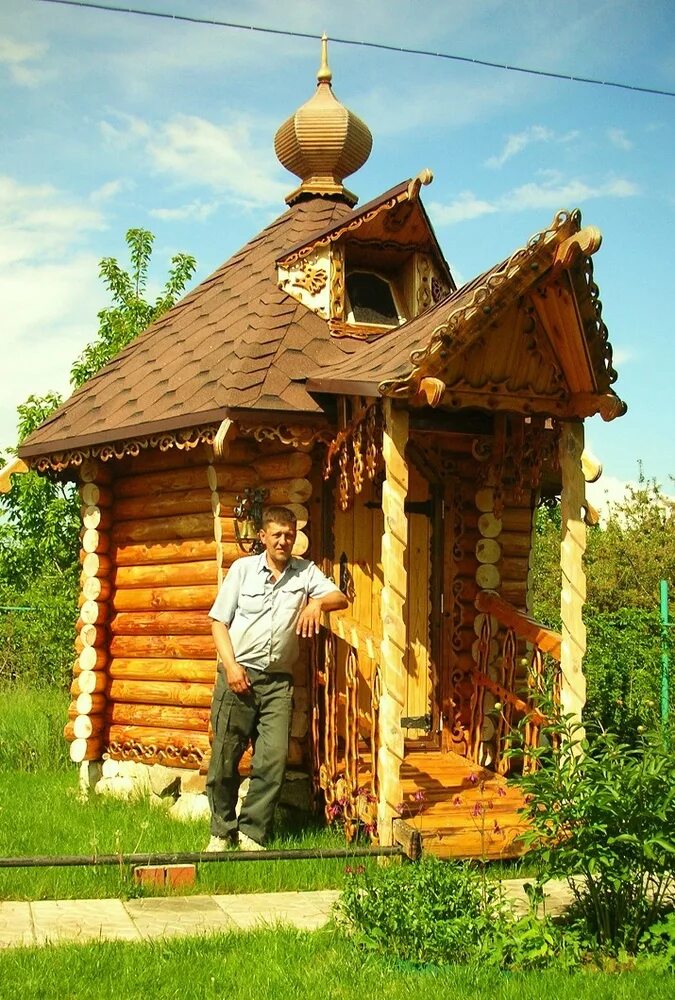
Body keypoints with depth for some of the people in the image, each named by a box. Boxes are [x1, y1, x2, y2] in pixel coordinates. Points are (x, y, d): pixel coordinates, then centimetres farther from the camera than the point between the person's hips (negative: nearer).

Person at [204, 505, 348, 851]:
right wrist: (231, 665, -8)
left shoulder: (306, 572, 9)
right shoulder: (243, 569, 5)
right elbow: (219, 620, 4)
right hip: (238, 674, -1)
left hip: (278, 680, 1)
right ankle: (222, 831, 15)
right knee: (225, 757, 1)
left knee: (274, 759, -5)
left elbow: (341, 598, -1)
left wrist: (317, 602, -23)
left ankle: (251, 832, 6)